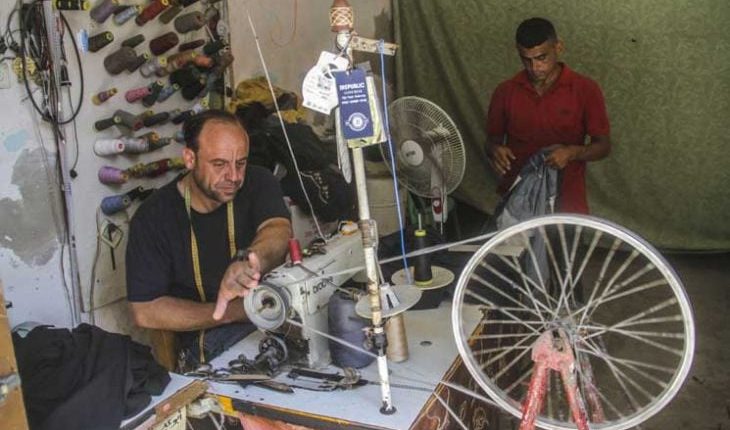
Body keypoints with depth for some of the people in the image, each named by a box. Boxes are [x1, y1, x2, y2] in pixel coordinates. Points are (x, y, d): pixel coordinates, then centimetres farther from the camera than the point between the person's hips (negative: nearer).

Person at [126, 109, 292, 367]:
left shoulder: (258, 183, -3)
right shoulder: (153, 217, -9)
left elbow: (278, 231, -25)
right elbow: (144, 311, -9)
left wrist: (250, 261, -49)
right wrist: (234, 312, -17)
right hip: (209, 335, -3)